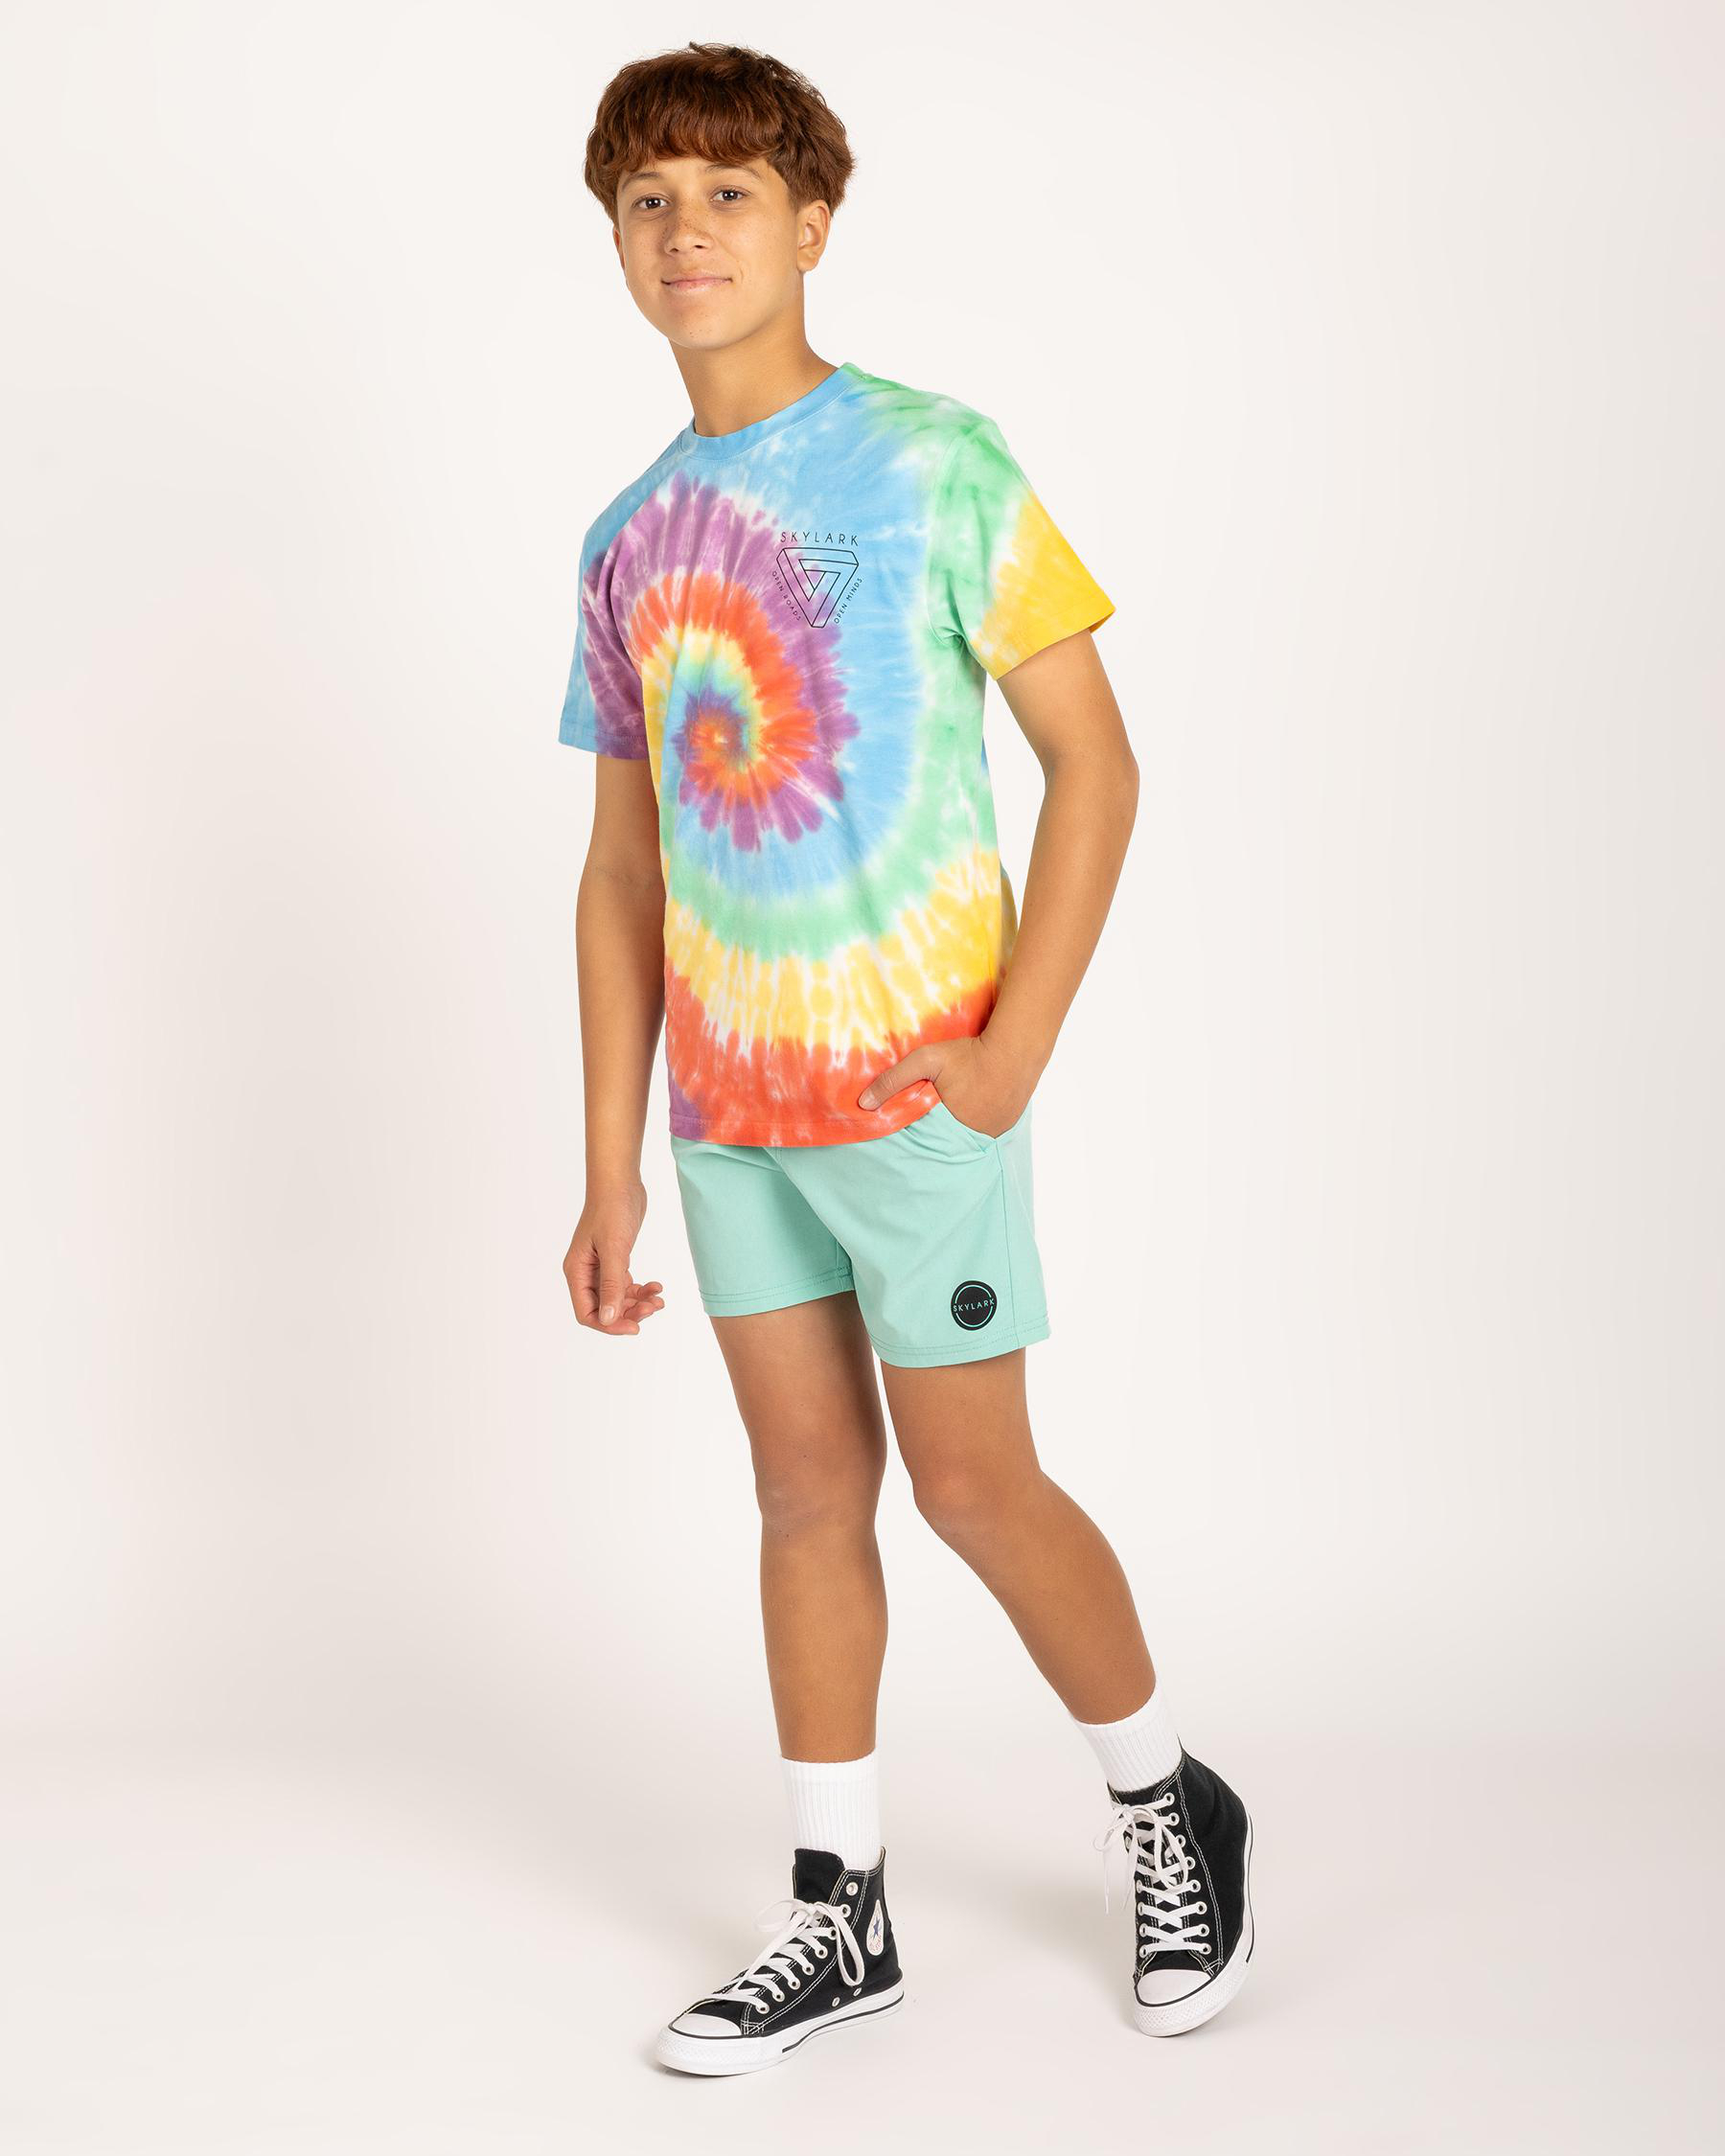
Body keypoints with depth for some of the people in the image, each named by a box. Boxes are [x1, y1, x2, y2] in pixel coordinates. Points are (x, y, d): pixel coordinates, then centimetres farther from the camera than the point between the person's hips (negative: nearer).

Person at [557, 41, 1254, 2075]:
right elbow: (622, 869, 13)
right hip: (729, 1101, 5)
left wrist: (1012, 1052, -16)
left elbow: (1093, 763, -7)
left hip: (912, 1084, -5)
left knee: (970, 1481, 0)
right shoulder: (631, 540, 10)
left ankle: (1171, 1809, 25)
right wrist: (611, 1165, 10)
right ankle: (840, 1912, 22)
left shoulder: (930, 460, -5)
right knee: (807, 1485, 10)